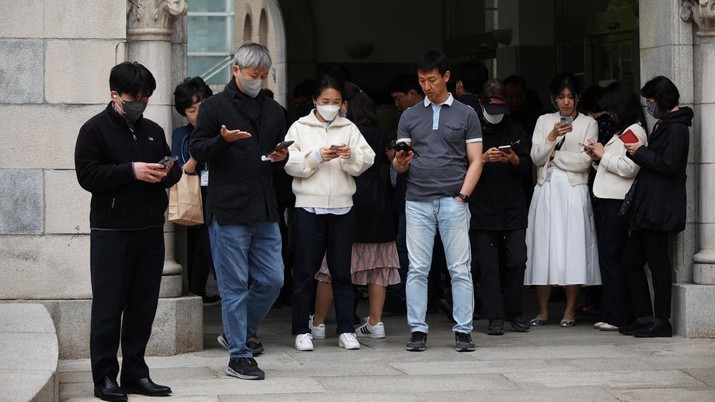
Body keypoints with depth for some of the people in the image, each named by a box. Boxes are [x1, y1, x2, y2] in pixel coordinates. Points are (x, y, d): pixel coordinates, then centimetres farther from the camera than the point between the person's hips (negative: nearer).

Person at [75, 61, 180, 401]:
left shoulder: (153, 131, 15)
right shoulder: (95, 130, -2)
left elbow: (175, 170, 20)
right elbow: (87, 175, -12)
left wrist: (166, 173, -4)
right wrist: (131, 171, -20)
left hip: (151, 230, 6)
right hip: (111, 231, -5)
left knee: (144, 306, 8)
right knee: (108, 305, -2)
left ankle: (136, 373, 16)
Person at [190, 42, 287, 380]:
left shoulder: (274, 111, 16)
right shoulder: (214, 106, 0)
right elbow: (197, 149, -4)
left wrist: (282, 157, 1)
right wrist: (224, 140, -23)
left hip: (265, 211, 6)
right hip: (227, 210, -5)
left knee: (272, 280, 6)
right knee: (234, 285, -1)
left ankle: (241, 332, 29)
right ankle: (238, 355, 5)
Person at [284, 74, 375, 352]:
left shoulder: (349, 128, 10)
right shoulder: (300, 128, 5)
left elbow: (366, 160, 0)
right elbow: (290, 163, -5)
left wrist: (351, 155, -19)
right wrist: (317, 157, -17)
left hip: (342, 208, 2)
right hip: (308, 207, -2)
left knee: (342, 271, 6)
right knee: (305, 271, 2)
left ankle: (346, 330, 9)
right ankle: (302, 331, 8)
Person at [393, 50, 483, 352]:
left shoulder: (466, 114, 7)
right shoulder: (410, 116, 13)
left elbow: (475, 161, 4)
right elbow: (400, 165, 10)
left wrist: (462, 195, -7)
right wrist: (400, 162, -14)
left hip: (453, 201, -2)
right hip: (417, 201, 2)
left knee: (460, 269, -1)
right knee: (417, 270, 1)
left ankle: (463, 331, 3)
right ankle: (418, 330, 6)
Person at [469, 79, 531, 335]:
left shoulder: (513, 130, 14)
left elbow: (527, 167, 13)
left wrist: (514, 159, -7)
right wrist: (484, 158, -18)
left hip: (513, 207, 3)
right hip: (483, 207, -3)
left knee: (517, 261, -2)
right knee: (489, 265, -2)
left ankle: (514, 312, 12)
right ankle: (495, 317, 3)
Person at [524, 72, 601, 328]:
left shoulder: (588, 124, 6)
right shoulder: (544, 121, 13)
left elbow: (584, 162, -4)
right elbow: (536, 157, 2)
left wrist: (554, 155, -1)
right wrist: (552, 136, -11)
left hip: (573, 191, -2)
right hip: (546, 190, 2)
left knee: (572, 248, -5)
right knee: (543, 249, 0)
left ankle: (570, 311, 1)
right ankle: (543, 312, 5)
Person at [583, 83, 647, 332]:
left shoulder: (634, 132, -9)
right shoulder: (621, 131, 21)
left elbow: (628, 168, -20)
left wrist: (604, 154, -10)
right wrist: (597, 158, 10)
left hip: (617, 202, -10)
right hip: (607, 200, 10)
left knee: (610, 257, -9)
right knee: (608, 257, 9)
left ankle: (618, 317, -7)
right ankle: (610, 314, 12)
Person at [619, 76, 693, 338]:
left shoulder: (676, 128, -12)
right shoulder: (664, 125, 19)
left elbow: (669, 165, -20)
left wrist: (641, 152, -11)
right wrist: (638, 152, 6)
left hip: (660, 207, -10)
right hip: (647, 208, 10)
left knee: (657, 262, -5)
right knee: (630, 260, 11)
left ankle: (661, 322, 0)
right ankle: (644, 318, 16)